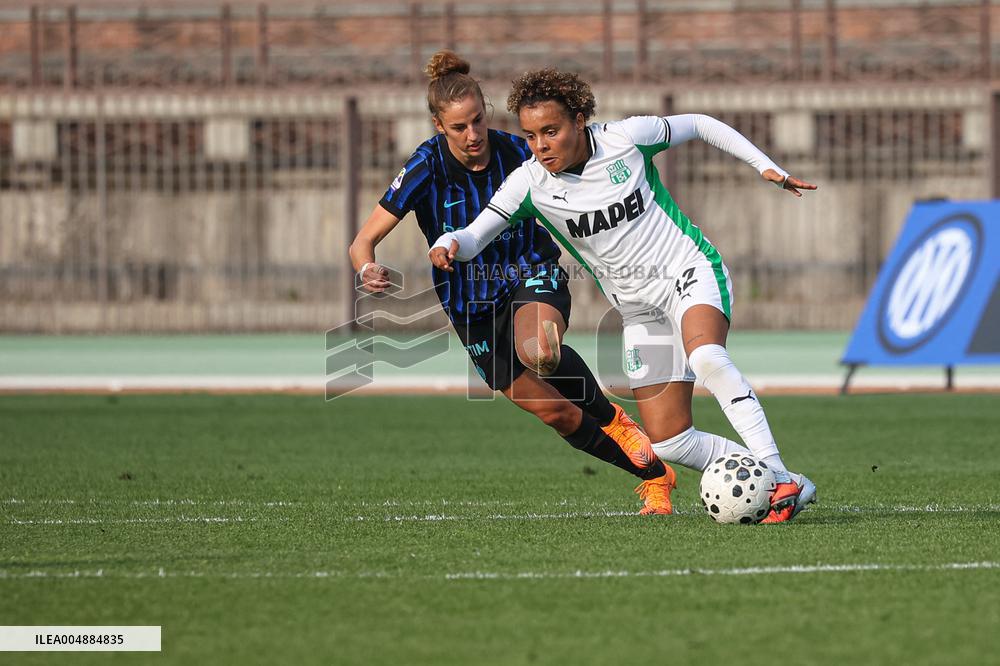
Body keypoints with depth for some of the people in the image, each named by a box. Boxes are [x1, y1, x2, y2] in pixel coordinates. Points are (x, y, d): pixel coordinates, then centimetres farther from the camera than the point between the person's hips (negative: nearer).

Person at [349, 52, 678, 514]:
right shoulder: (427, 168, -17)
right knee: (557, 415, 0)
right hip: (472, 307, 2)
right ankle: (654, 475, 17)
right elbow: (363, 242, -17)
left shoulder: (516, 152, -14)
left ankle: (611, 417, -10)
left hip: (533, 274, -1)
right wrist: (368, 271, -40)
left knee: (538, 351, -37)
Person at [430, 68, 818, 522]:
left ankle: (778, 476, -37)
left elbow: (698, 125, 2)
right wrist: (447, 245, -35)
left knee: (705, 357, -37)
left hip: (690, 269, -4)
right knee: (669, 443, -5)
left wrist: (765, 166, -1)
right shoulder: (530, 183, -10)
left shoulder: (626, 138, -14)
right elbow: (474, 236, -12)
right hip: (639, 309, 4)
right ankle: (778, 486, 8)